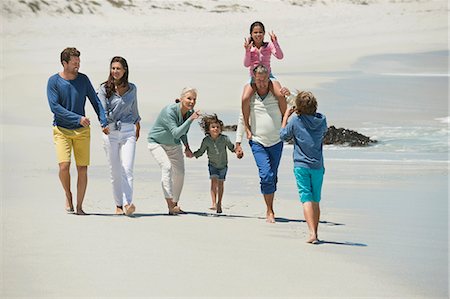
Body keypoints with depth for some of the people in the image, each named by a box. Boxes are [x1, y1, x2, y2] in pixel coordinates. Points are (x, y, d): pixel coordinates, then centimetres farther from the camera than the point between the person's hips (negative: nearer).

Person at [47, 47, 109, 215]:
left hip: (82, 131, 2)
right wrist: (78, 118, -20)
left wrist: (104, 122, -3)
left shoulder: (83, 79, 2)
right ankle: (68, 195, 11)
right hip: (61, 130, -2)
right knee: (64, 165, -17)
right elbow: (54, 107, -14)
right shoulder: (54, 81, -6)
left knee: (82, 169, -1)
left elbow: (95, 102, 9)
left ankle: (79, 206, 9)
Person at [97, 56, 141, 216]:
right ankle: (118, 205, 12)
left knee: (127, 169, -13)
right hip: (110, 132, -1)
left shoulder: (132, 88, 9)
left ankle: (128, 204, -22)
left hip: (128, 131, 1)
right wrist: (104, 124, -29)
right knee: (115, 171, 2)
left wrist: (137, 125, 38)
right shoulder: (104, 88, 0)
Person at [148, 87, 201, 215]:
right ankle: (170, 205, -34)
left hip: (174, 145, 7)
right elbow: (176, 133, -40)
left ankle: (175, 204, 22)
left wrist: (187, 147, 0)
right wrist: (191, 119, -44)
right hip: (156, 142, -7)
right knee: (167, 167, -26)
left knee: (180, 173, 5)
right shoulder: (170, 111, -31)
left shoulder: (190, 113, -8)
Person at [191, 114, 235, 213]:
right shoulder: (206, 140, -17)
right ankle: (214, 203, -18)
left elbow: (231, 147, -5)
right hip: (213, 164, 0)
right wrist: (193, 154, -20)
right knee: (214, 181, -16)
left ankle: (219, 204, 22)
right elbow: (201, 151, -6)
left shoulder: (224, 139, -19)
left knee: (220, 183, 7)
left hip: (223, 165, 0)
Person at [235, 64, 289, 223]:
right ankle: (270, 211, -6)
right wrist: (238, 143, 7)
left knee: (273, 178, 9)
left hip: (276, 142, 2)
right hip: (258, 143, -2)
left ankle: (270, 209, 23)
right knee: (266, 176, -15)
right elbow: (242, 119, 9)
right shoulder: (249, 97, 0)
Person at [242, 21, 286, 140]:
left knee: (281, 95, -28)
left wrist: (275, 42, -25)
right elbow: (246, 64, -10)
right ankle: (246, 125, -12)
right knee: (245, 99, -29)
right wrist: (247, 51, -25)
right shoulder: (249, 46, 2)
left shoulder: (268, 45, 1)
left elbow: (280, 56, -13)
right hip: (253, 78, 0)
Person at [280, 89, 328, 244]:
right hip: (318, 166, 3)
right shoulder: (322, 120, 0)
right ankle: (315, 232, 17)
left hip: (301, 165, -3)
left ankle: (312, 233, -21)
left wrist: (286, 116, 17)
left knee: (306, 199, -8)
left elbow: (283, 135, 7)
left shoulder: (295, 120, -9)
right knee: (316, 201, 12)